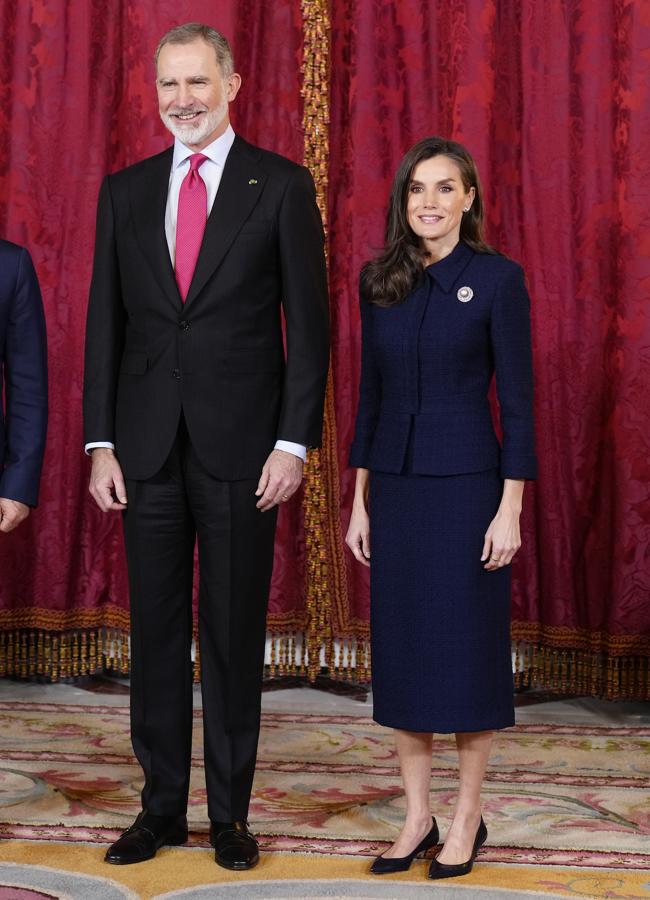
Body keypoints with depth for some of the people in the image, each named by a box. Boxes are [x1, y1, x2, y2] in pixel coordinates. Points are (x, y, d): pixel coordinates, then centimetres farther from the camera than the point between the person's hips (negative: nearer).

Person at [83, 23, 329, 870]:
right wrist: (100, 442, 2)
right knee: (156, 632, 9)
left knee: (235, 634, 5)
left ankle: (230, 812, 18)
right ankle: (161, 807, 21)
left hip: (242, 449, -3)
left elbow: (308, 323, -2)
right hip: (147, 448, 3)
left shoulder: (281, 186, 0)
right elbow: (105, 322, 9)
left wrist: (294, 442, -9)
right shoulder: (125, 190, 10)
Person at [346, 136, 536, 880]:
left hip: (466, 483, -4)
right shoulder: (379, 281, 7)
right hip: (395, 484, 5)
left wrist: (510, 509, -12)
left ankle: (467, 818, 18)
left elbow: (516, 400, -8)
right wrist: (359, 500, 8)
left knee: (466, 648, 3)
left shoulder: (497, 278, -6)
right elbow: (369, 394, 10)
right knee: (400, 649, 8)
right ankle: (416, 817, 20)